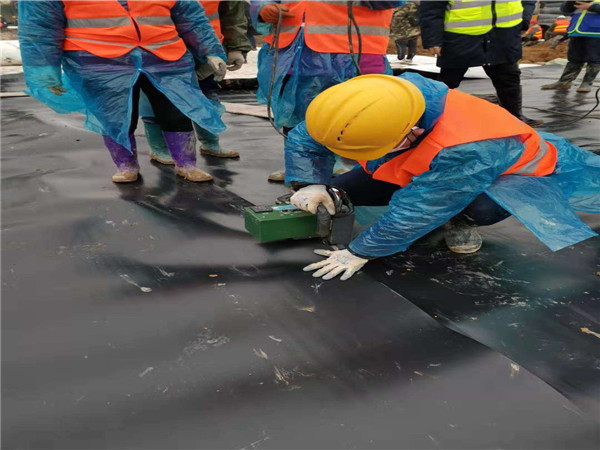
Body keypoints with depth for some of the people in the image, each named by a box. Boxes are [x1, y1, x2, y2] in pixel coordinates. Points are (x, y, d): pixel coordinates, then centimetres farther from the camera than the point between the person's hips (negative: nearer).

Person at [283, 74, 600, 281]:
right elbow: (304, 138, -17)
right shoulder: (383, 101, -31)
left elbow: (412, 214, -38)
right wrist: (310, 184, -30)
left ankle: (459, 219, -3)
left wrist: (359, 253, -29)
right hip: (416, 166, 6)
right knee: (338, 193, -6)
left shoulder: (468, 151, -47)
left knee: (481, 208, -42)